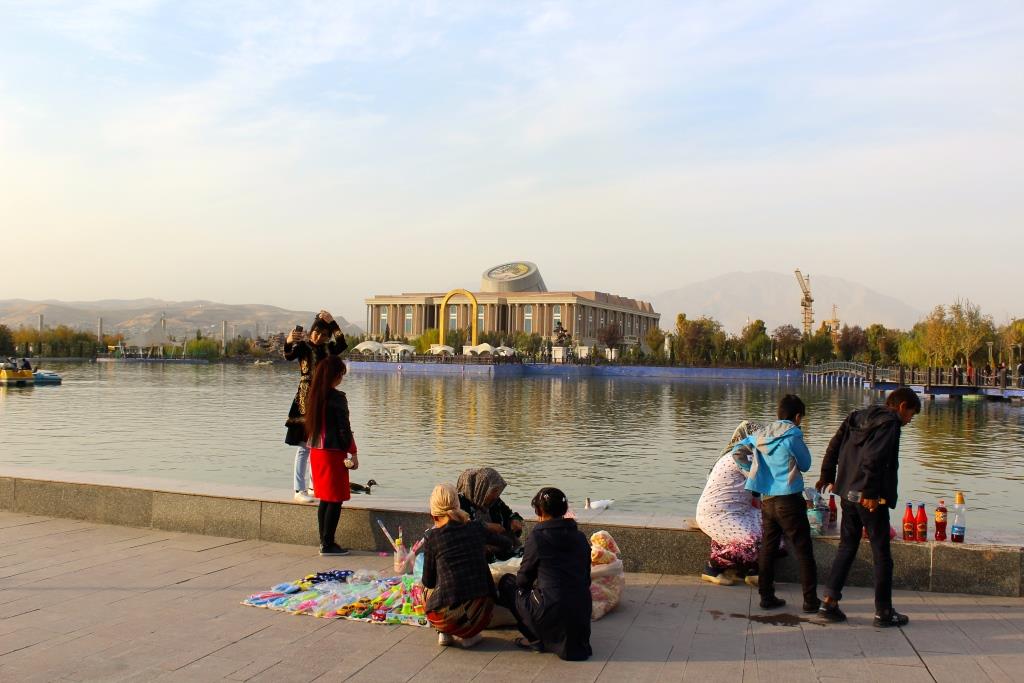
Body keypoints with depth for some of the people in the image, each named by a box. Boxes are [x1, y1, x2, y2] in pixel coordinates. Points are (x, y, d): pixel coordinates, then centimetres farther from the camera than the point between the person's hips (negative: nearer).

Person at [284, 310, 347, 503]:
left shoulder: (329, 349, 8)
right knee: (304, 446, -4)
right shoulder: (303, 346, -4)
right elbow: (289, 356, -24)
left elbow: (342, 344, -12)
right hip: (306, 400, -5)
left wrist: (332, 323, -22)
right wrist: (289, 342, -45)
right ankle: (299, 490, 1)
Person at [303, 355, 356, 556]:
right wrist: (353, 453, -5)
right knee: (335, 500, 1)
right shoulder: (337, 397, -15)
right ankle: (328, 544, 3)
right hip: (333, 452, -8)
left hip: (316, 451, 8)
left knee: (325, 499, 15)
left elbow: (311, 424, 13)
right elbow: (344, 428, -14)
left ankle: (324, 542, 20)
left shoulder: (313, 395, 7)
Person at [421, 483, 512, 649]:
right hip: (480, 613, 1)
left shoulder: (431, 537, -2)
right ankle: (468, 634, 14)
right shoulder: (476, 528, 5)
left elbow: (428, 582, 6)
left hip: (447, 615, -1)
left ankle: (444, 633, 14)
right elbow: (507, 543, 25)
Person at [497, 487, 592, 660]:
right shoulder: (580, 537, 7)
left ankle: (537, 639, 9)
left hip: (552, 612, -6)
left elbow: (523, 579, 3)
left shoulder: (537, 537, -8)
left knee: (507, 583, 15)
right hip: (582, 614, 6)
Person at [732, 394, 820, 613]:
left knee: (767, 549, 12)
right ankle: (810, 601, 7)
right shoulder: (793, 434, -11)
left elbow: (737, 451, 13)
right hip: (789, 500, -6)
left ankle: (767, 597, 16)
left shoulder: (761, 435, 7)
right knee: (803, 551, 3)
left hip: (766, 500, 6)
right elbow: (805, 464, 0)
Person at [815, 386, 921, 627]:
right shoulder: (889, 423, -11)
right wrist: (871, 493, -22)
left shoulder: (857, 417, 13)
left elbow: (833, 447, 15)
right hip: (872, 499, -8)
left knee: (846, 547, 15)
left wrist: (827, 477, 24)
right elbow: (874, 458, -23)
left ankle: (830, 601, 12)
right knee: (881, 555, 4)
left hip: (848, 494, 8)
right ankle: (883, 612, 11)